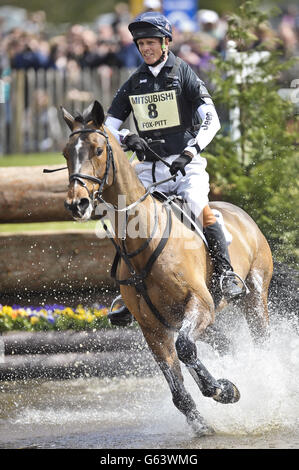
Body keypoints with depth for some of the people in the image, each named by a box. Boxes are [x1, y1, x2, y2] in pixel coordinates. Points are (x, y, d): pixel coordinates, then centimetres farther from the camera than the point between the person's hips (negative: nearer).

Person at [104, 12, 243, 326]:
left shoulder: (184, 75, -1)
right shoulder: (134, 84, 11)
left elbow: (211, 121, -10)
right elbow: (108, 126, 13)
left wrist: (190, 152, -24)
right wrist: (125, 138, -11)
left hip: (185, 163, -5)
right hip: (149, 167, 5)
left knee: (197, 204, -32)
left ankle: (226, 273, -23)